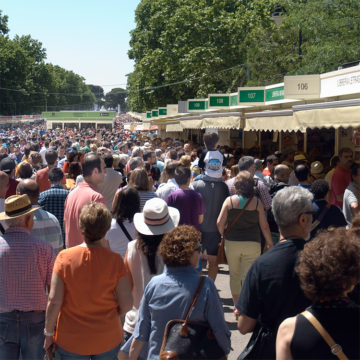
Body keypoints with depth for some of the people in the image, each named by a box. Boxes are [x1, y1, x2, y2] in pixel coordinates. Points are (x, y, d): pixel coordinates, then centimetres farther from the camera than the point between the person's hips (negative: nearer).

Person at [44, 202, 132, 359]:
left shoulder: (64, 257, -15)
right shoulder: (115, 260, -14)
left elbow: (54, 301, -13)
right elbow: (126, 304, -10)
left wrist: (49, 333, 2)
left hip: (70, 340, 0)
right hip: (108, 340, 0)